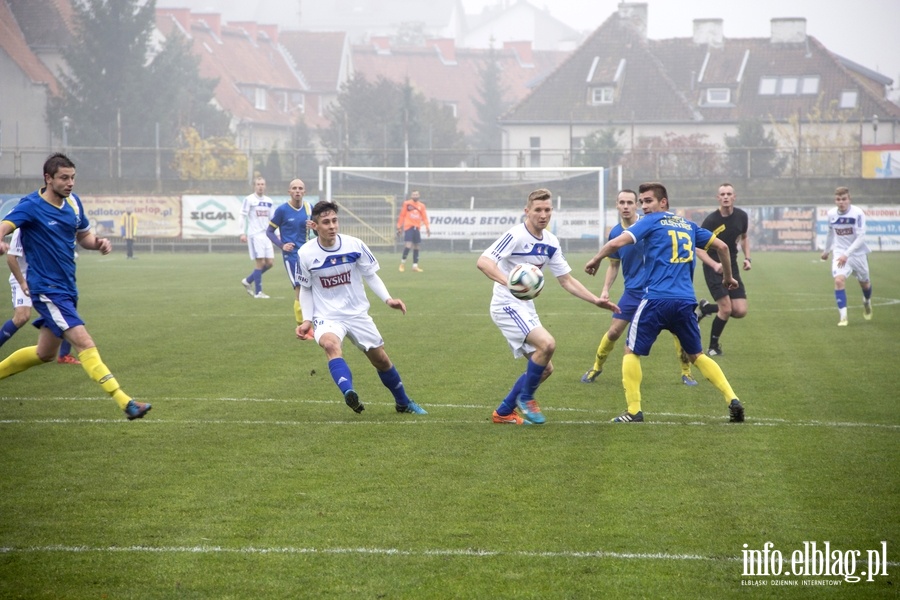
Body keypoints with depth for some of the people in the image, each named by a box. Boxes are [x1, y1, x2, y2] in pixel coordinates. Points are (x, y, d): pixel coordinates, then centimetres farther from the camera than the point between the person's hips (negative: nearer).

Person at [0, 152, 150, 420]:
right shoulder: (31, 206, -14)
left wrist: (98, 243, -4)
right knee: (85, 344, -17)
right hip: (47, 289, -8)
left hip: (67, 288, 8)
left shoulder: (73, 202, 7)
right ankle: (125, 402, -22)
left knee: (45, 353, 20)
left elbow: (83, 236, 20)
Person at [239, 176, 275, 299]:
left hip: (266, 235, 7)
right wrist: (243, 233, -15)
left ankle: (248, 281, 18)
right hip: (255, 235, -7)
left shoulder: (268, 201, 14)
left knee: (270, 262, 1)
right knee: (261, 262, -10)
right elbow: (243, 216, -7)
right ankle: (258, 292, -1)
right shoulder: (249, 200, -4)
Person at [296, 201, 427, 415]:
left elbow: (371, 275, 3)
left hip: (357, 314, 2)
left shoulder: (355, 245, -10)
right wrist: (307, 320, -5)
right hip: (326, 316, -2)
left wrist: (387, 299, -11)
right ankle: (349, 393, -55)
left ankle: (403, 403, 34)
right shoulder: (306, 254, -10)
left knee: (381, 359, 11)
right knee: (330, 344, -36)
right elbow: (305, 289, 5)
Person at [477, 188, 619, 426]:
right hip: (507, 305, -9)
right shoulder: (515, 236, -17)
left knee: (544, 369, 7)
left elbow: (567, 281, 14)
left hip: (526, 307, 9)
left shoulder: (551, 242, 7)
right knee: (547, 343, -27)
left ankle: (503, 413, 18)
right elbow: (482, 262, -28)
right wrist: (509, 282, -42)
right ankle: (526, 398, -7)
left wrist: (597, 301, 5)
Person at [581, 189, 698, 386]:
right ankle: (596, 368, 23)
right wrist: (606, 289, 2)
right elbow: (614, 265, 14)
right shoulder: (615, 233, 2)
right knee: (614, 332, 0)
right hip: (633, 291, 2)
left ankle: (686, 372, 9)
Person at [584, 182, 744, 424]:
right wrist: (728, 276, 36)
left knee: (632, 351, 8)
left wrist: (595, 259, 8)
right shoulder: (689, 226, 18)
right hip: (685, 302, 5)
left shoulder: (652, 222, 2)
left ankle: (633, 411, 1)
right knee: (697, 355, 18)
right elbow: (721, 246, 22)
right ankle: (732, 400, 5)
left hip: (656, 299, -5)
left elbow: (617, 243, -9)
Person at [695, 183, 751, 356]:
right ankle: (713, 346, 8)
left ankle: (707, 308, 25)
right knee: (726, 309, -15)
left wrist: (747, 258, 4)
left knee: (740, 311, -4)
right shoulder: (711, 220, -16)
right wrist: (714, 265, -28)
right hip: (714, 269, -5)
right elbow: (698, 249, -14)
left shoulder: (741, 216, -1)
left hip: (732, 267, 5)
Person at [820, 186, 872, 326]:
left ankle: (867, 302, 53)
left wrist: (847, 254, -29)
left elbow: (861, 237, -22)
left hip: (857, 253, -1)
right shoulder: (831, 214, -6)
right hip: (840, 253, 1)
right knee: (839, 280, -23)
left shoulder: (858, 213, -19)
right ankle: (843, 317, -21)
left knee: (864, 283, 17)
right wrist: (827, 250, 25)